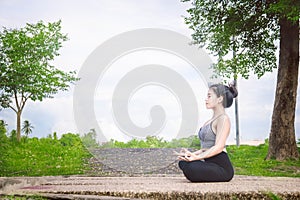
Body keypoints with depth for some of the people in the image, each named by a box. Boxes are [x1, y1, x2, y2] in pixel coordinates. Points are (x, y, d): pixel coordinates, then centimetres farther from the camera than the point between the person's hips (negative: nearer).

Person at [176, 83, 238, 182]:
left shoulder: (223, 119, -8)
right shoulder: (212, 120, 20)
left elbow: (219, 147, -20)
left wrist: (196, 157, -26)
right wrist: (192, 154, 3)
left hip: (222, 167, -9)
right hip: (210, 163, 9)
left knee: (190, 167, -30)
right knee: (183, 162, -8)